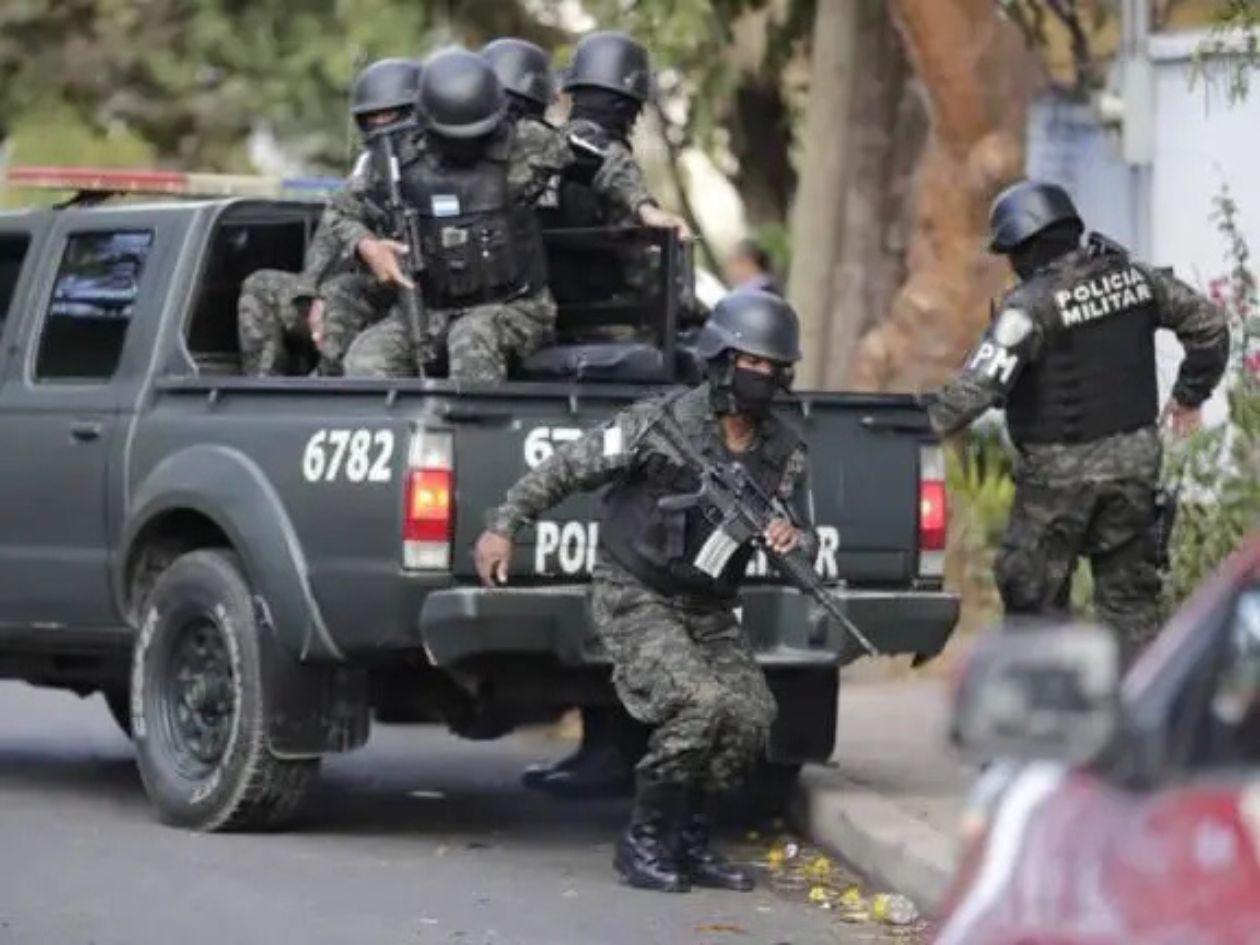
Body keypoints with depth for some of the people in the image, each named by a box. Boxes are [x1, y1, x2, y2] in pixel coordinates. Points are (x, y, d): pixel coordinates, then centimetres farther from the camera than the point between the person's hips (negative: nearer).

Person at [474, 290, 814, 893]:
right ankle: (644, 841, -9)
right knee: (700, 702, -26)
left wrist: (792, 539, -23)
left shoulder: (783, 452, 0)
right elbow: (567, 469, -10)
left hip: (709, 610, 6)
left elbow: (805, 537, 1)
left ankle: (687, 839, 7)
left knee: (751, 716, -13)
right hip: (634, 597, -6)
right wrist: (503, 526, -13)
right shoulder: (662, 423, -15)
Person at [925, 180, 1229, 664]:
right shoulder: (1134, 277, 3)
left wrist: (927, 425, -23)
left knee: (1032, 589, 6)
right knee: (1128, 588, 12)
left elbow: (982, 382, -26)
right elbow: (1207, 323, 12)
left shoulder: (1033, 304, -17)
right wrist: (1190, 394, 22)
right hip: (1135, 456, 6)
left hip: (1061, 469, -6)